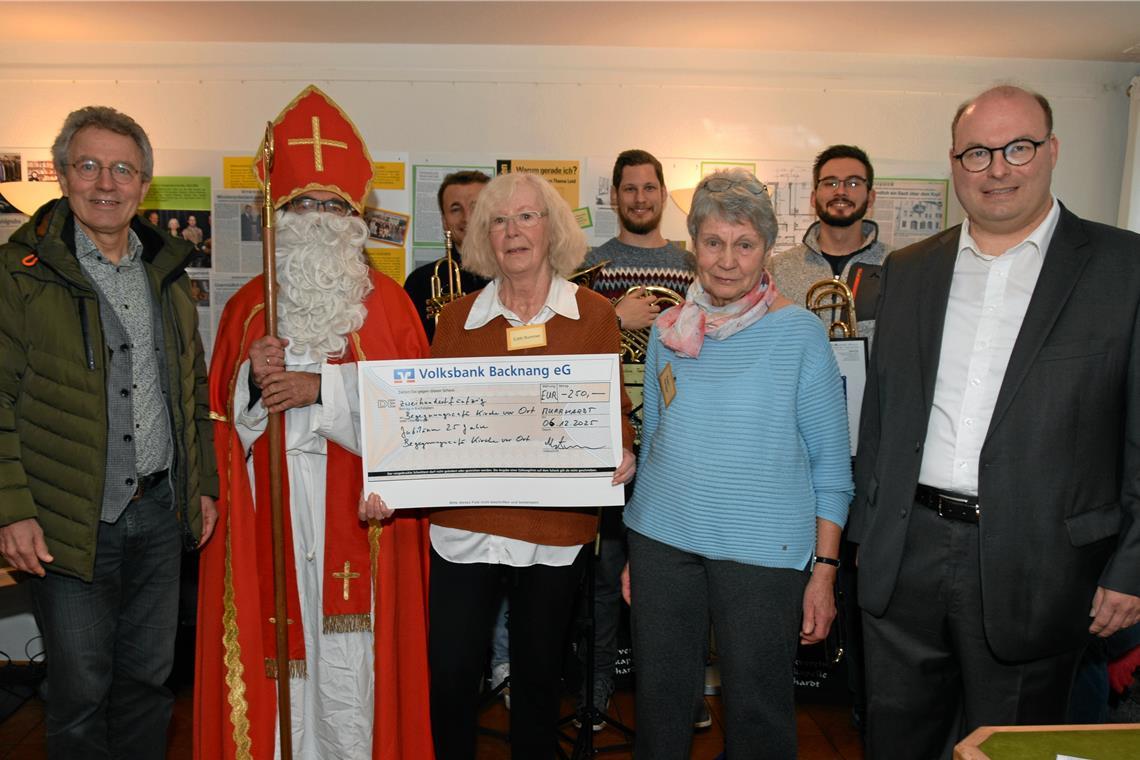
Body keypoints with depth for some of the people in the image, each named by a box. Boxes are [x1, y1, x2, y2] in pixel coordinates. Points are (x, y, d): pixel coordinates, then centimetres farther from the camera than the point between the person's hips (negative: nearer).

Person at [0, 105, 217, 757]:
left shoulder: (167, 270, 10)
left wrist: (204, 483, 11)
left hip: (161, 511, 4)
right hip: (70, 520, -4)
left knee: (149, 678, 16)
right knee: (81, 687, 8)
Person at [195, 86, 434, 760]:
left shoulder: (387, 302, 4)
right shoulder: (249, 305, 11)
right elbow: (221, 409, 11)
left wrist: (320, 387, -13)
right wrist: (256, 378, -10)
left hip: (356, 516, -2)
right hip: (271, 518, 2)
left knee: (349, 654, 2)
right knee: (279, 653, 5)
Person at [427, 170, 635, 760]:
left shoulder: (594, 314, 1)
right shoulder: (458, 316, 5)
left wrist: (621, 454, -18)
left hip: (556, 525, -1)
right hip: (466, 519, 1)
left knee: (538, 673, 15)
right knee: (448, 673, 4)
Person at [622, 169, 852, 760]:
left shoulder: (799, 332, -5)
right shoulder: (668, 330, 6)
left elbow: (830, 462, -3)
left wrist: (824, 569, -8)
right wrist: (634, 552, 12)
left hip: (763, 548, -3)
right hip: (662, 538, 4)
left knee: (757, 709, 9)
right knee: (658, 699, 14)